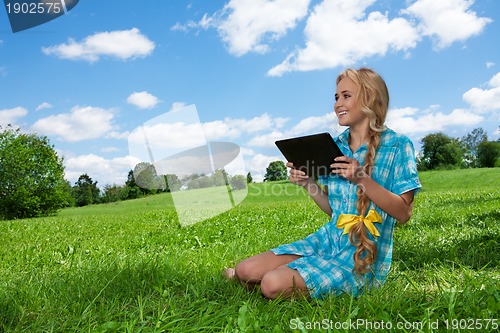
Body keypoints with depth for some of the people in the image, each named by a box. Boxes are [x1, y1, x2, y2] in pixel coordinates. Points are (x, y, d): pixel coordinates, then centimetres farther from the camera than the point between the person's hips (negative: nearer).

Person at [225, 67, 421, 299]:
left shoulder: (397, 145, -8)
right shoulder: (335, 146, 7)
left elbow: (403, 213, -12)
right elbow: (334, 210, 12)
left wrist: (362, 179, -23)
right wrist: (309, 184, -5)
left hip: (364, 253, -5)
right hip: (329, 237, 5)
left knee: (273, 284, -21)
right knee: (246, 270, -8)